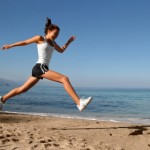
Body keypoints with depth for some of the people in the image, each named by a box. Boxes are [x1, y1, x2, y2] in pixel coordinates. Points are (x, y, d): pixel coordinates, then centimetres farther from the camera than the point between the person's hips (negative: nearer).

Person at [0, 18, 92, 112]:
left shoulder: (52, 42, 19)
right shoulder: (40, 38, -1)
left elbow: (61, 50, 33)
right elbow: (25, 42, 11)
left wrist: (69, 41, 23)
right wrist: (10, 45, 22)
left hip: (42, 69, 9)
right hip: (40, 67, -9)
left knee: (23, 89, 15)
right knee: (65, 79, -22)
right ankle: (79, 103, -30)